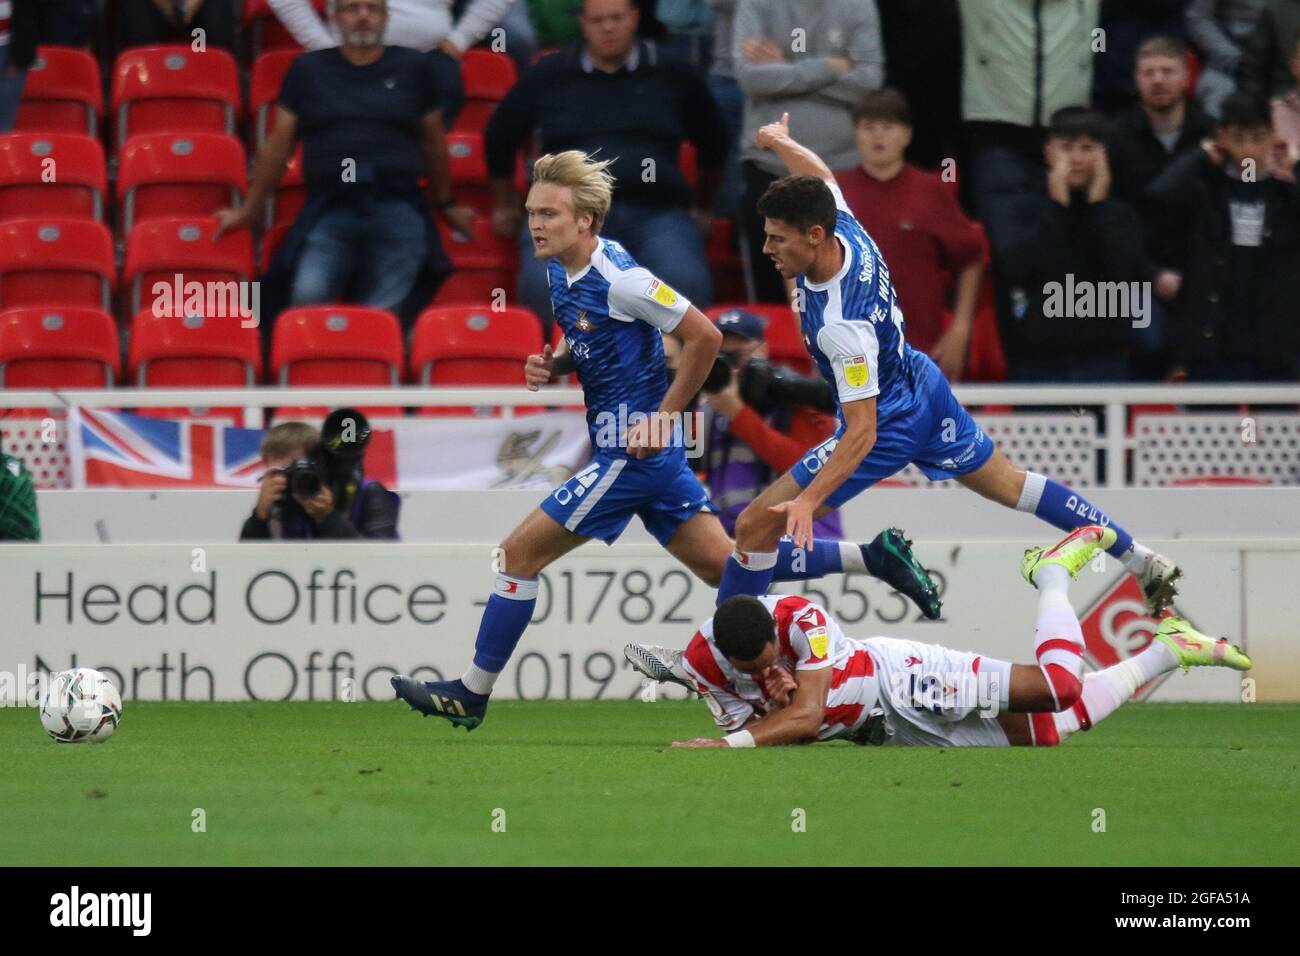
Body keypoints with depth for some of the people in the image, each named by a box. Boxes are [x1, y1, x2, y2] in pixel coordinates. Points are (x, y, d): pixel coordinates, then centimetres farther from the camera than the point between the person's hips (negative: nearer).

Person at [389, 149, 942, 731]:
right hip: (629, 442, 10)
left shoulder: (618, 278, -20)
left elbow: (704, 337, -18)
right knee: (723, 566, 13)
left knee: (518, 553, -6)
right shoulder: (560, 271, 6)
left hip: (638, 447, -10)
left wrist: (661, 419, -17)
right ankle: (873, 557, 17)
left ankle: (472, 694, 3)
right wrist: (553, 365, 1)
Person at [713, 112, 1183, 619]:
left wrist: (808, 500, -43)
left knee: (756, 526, -6)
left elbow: (863, 432, -37)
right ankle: (1139, 559, 33)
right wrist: (780, 141, 25)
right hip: (923, 385, 9)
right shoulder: (843, 230, -18)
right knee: (1009, 484, 26)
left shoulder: (842, 325, -38)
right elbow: (820, 176, 7)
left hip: (889, 424, -9)